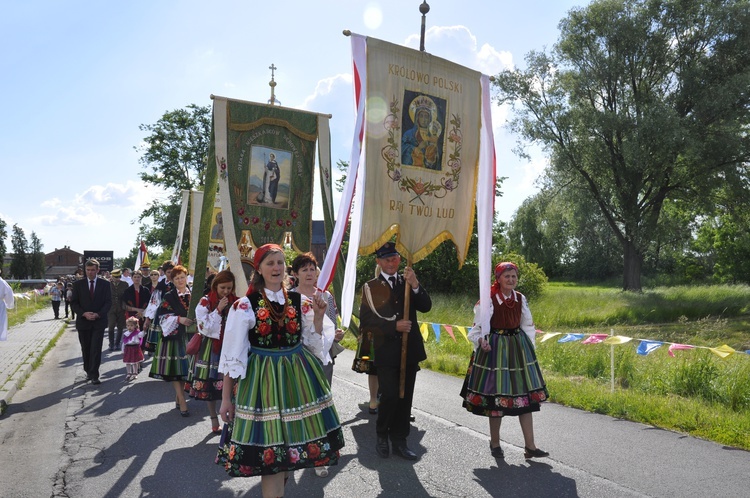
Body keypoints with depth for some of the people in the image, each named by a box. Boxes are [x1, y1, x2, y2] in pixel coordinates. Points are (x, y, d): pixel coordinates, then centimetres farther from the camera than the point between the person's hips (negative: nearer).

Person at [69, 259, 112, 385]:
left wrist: (98, 314, -15)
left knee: (96, 349, -7)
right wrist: (84, 313, -14)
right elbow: (73, 303, 2)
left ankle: (94, 376, -5)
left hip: (99, 321, -2)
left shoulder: (105, 284, 2)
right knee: (85, 349, 11)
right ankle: (88, 372, 26)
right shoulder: (78, 284, 4)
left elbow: (108, 302, -1)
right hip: (83, 321, 2)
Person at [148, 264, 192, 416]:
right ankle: (182, 401, -3)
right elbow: (162, 316, -6)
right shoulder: (168, 297, 0)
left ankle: (178, 398, 22)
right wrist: (179, 319, -18)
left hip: (188, 336, 3)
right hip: (173, 336, -3)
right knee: (174, 368, -6)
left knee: (184, 367, 7)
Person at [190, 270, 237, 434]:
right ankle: (214, 420, 21)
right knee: (210, 385, 7)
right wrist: (218, 310, -16)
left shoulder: (236, 302, 3)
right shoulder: (205, 302, -5)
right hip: (211, 348, -1)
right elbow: (205, 327, -11)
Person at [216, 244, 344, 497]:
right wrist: (226, 398, -6)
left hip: (298, 375, 4)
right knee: (268, 450, -1)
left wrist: (319, 315, -7)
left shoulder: (298, 301, 2)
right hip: (262, 378, -4)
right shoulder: (245, 305, -10)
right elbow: (232, 355, -7)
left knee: (291, 438, 15)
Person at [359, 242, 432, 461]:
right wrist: (394, 326, -17)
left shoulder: (408, 282, 10)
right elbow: (366, 322, -7)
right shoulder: (371, 287, -1)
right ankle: (382, 436, 15)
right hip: (386, 352, -3)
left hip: (410, 350, 4)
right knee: (390, 396, -10)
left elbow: (426, 307, -3)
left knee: (405, 398, 9)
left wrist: (415, 286, -19)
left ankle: (399, 441, 23)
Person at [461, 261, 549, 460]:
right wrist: (481, 341, -24)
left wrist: (530, 348, 10)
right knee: (496, 395, 3)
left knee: (525, 396, 4)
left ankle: (529, 446, 12)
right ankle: (495, 443, 22)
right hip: (495, 349, -5)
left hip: (518, 348, 5)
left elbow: (527, 326, 15)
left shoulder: (521, 299, 5)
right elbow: (477, 328, -6)